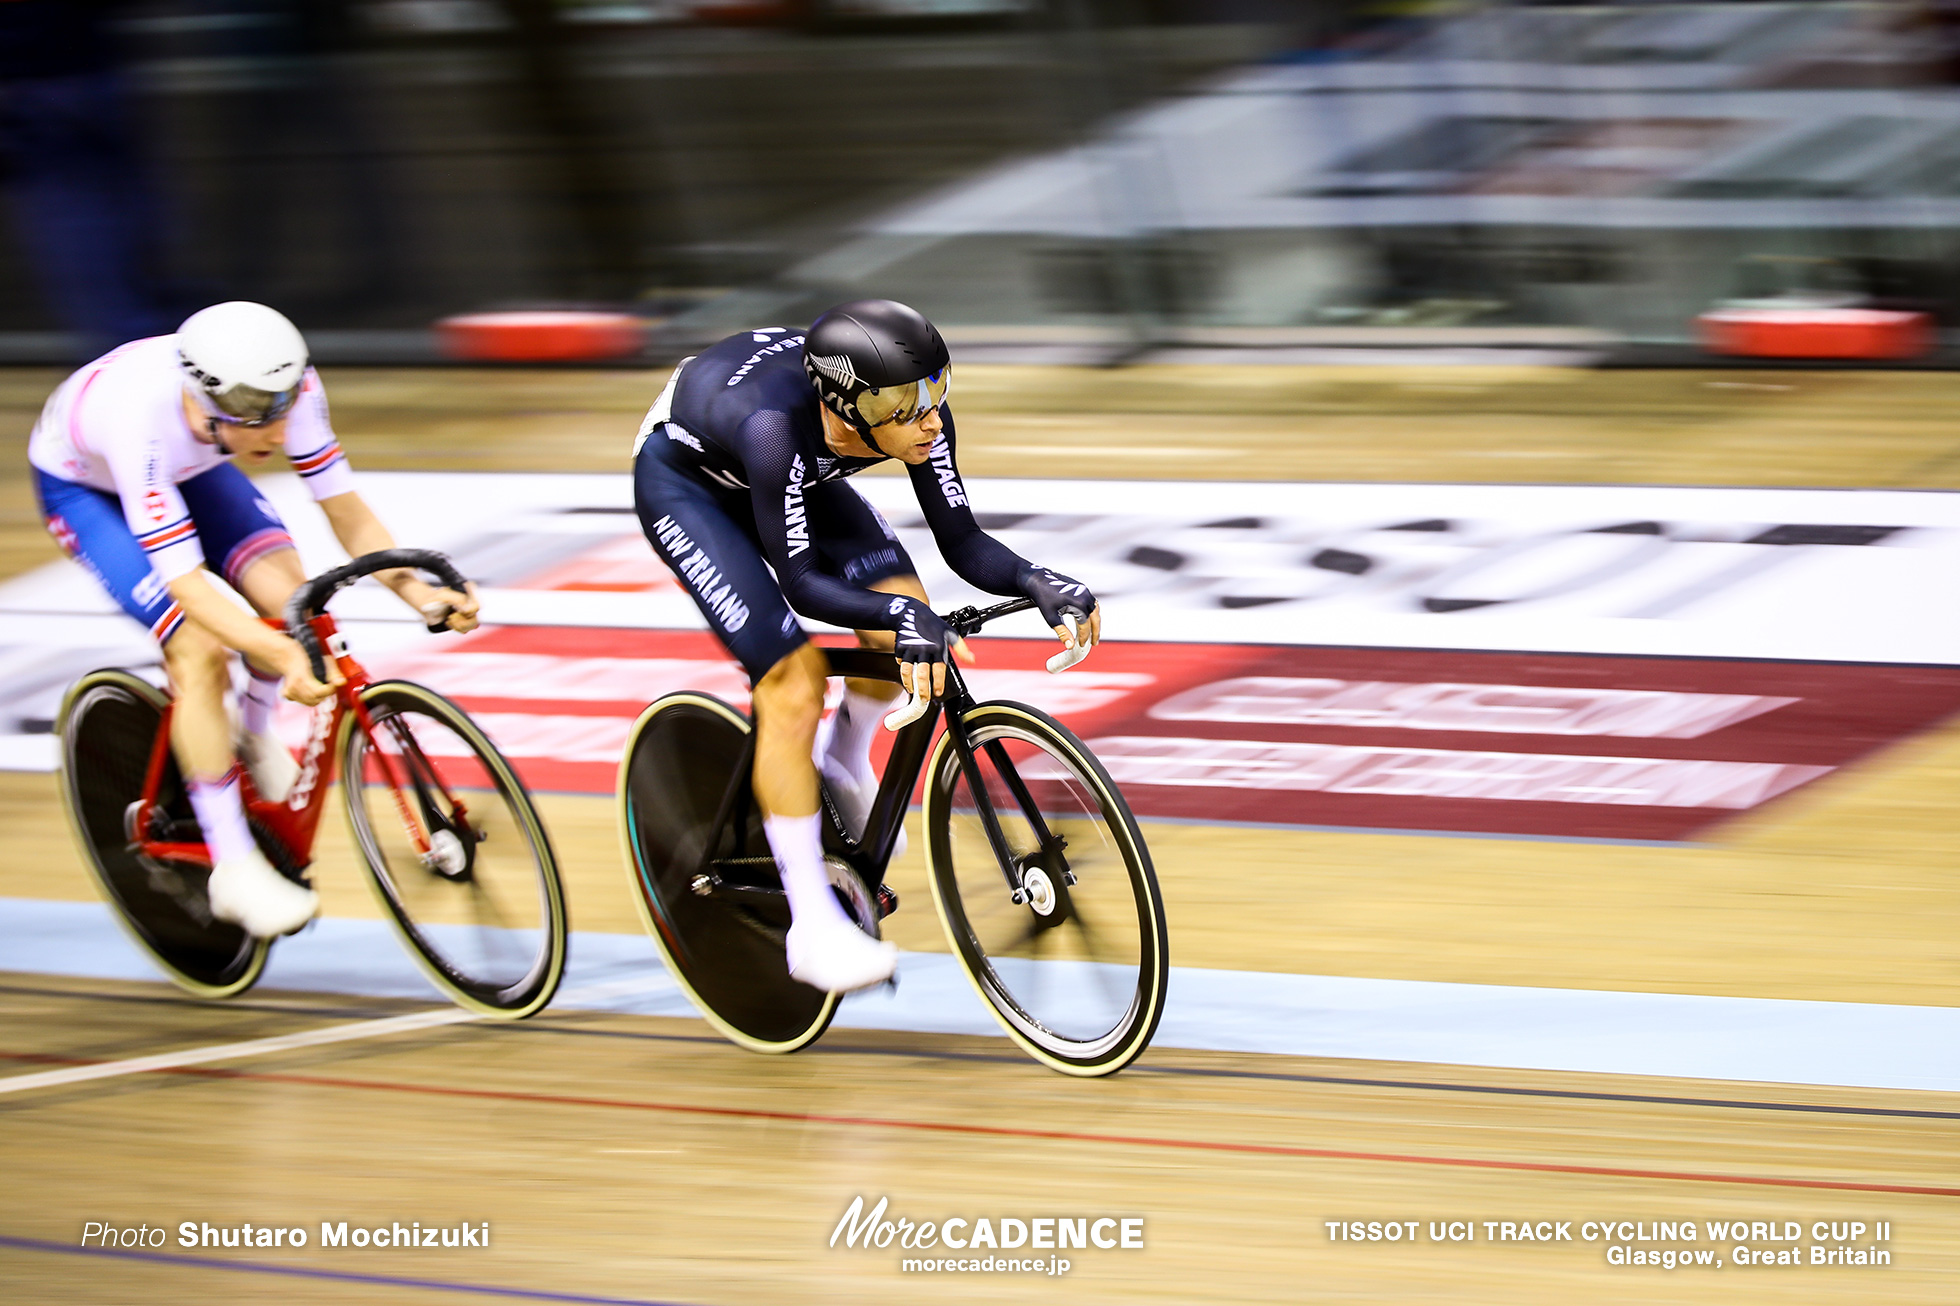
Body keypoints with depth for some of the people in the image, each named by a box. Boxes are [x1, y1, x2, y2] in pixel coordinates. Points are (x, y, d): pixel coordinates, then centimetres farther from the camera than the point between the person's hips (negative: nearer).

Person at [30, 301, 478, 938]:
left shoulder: (287, 388, -31)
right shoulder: (143, 424, -44)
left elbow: (347, 511, -23)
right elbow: (186, 584, -46)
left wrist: (418, 590, -39)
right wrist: (283, 654, -59)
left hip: (189, 468, 5)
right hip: (81, 481, -5)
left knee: (288, 596, -19)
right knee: (199, 651, -21)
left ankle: (253, 735, 12)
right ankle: (234, 870, -11)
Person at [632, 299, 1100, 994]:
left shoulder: (915, 420, -27)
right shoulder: (778, 426, -43)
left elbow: (962, 543, -19)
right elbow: (801, 583, -37)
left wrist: (1035, 581, -37)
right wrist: (901, 614, -52)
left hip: (789, 473, 6)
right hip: (682, 480, -6)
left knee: (903, 619, -12)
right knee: (794, 686, -16)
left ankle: (843, 768, 19)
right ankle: (812, 926, -8)